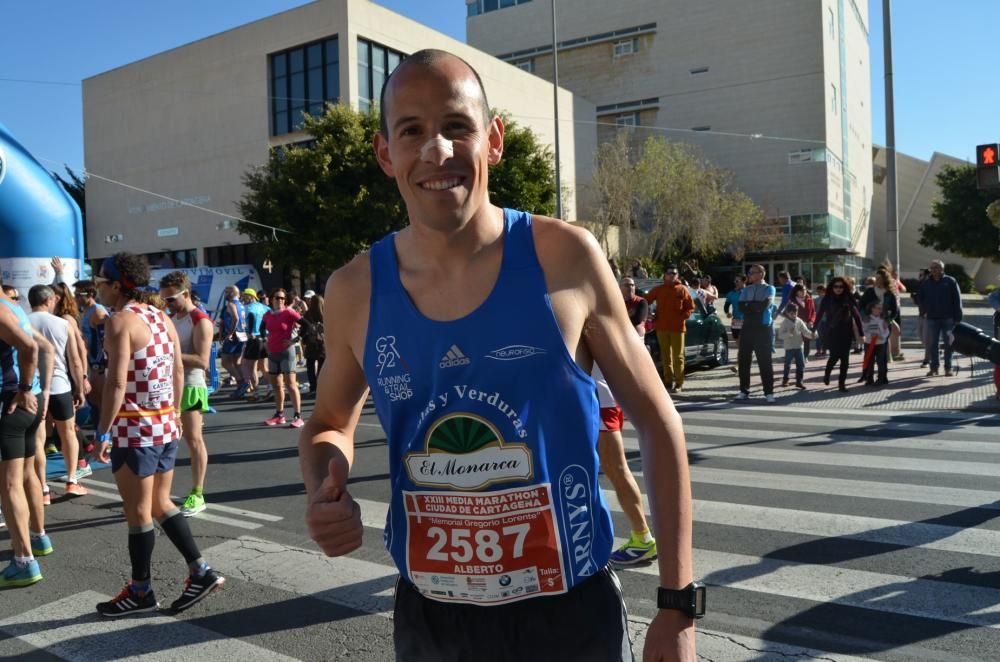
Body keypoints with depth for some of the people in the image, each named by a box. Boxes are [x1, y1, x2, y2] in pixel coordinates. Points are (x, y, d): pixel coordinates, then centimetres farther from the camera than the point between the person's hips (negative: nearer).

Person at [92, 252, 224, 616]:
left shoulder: (120, 321, -13)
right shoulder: (162, 318, 10)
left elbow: (117, 383, -20)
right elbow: (178, 373, 13)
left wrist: (103, 431, -15)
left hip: (134, 429, -8)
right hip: (166, 426, 8)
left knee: (138, 513, 4)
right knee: (161, 505, 17)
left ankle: (140, 592, 18)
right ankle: (201, 572, 16)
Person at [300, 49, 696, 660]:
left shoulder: (566, 258, -13)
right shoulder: (354, 291, -7)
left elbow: (656, 421, -4)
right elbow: (330, 423, 11)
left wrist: (678, 604, -5)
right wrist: (326, 491, -11)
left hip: (571, 611, -1)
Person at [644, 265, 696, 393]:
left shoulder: (682, 289, 2)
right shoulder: (658, 289, 7)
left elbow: (691, 307, 3)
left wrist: (682, 317, -11)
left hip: (678, 327, -3)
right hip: (661, 327, 3)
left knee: (678, 356, -2)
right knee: (666, 355, 8)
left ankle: (679, 383, 0)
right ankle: (668, 381, 15)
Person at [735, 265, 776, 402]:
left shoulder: (769, 289, 0)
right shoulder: (746, 290, 12)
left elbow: (764, 305, -17)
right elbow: (741, 307, -3)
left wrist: (749, 305, -6)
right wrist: (756, 307, -13)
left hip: (763, 328, -4)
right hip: (747, 327, 4)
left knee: (765, 361, -1)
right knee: (744, 359, 5)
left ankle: (769, 392, 6)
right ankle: (744, 391, 15)